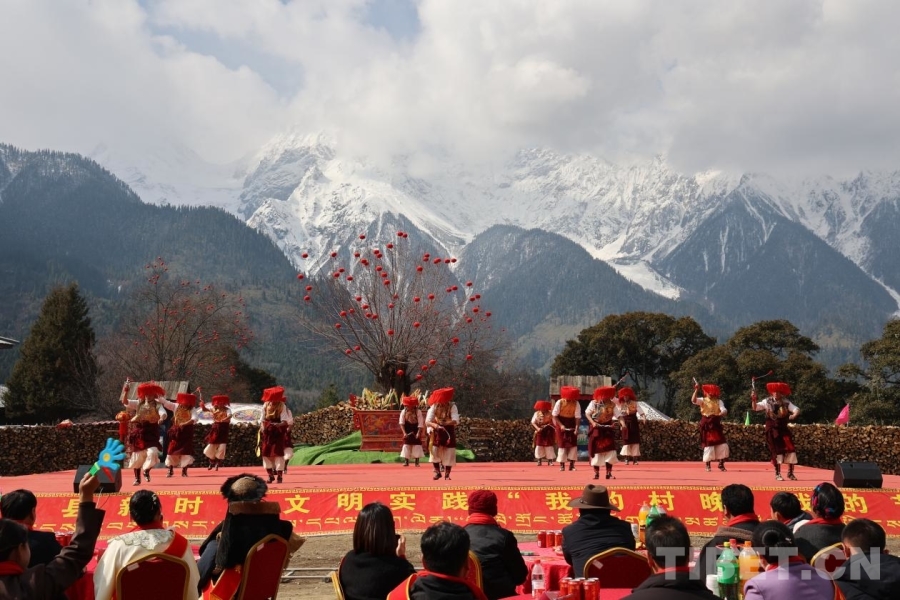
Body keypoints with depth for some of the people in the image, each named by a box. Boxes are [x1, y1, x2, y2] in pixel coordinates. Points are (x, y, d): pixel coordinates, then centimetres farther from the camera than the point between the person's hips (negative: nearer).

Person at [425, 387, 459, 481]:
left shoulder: (452, 406, -14)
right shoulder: (434, 406, -11)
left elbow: (456, 421, -26)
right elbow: (427, 421, -18)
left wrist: (446, 423, -43)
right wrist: (435, 425, -39)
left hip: (449, 432, -1)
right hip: (437, 433, 1)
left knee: (449, 454, -1)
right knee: (434, 452, -6)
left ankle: (447, 474, 15)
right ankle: (437, 472, 11)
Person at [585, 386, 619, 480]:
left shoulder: (612, 405, -6)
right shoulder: (594, 403, -10)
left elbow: (618, 416, -10)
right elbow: (587, 413, -5)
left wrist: (615, 423, -31)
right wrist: (593, 422, -19)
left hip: (608, 429, 1)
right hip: (596, 429, -1)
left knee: (610, 450, -6)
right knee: (596, 450, 2)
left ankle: (609, 473, 3)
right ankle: (596, 473, 13)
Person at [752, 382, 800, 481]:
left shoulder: (786, 402, 2)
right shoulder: (767, 402, -1)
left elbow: (796, 409, -6)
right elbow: (755, 407, -8)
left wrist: (794, 415, -28)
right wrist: (753, 399, -27)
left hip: (783, 428, 2)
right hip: (772, 430, -2)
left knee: (790, 449, -2)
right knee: (776, 450, 0)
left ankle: (790, 473, 13)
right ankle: (778, 474, 10)